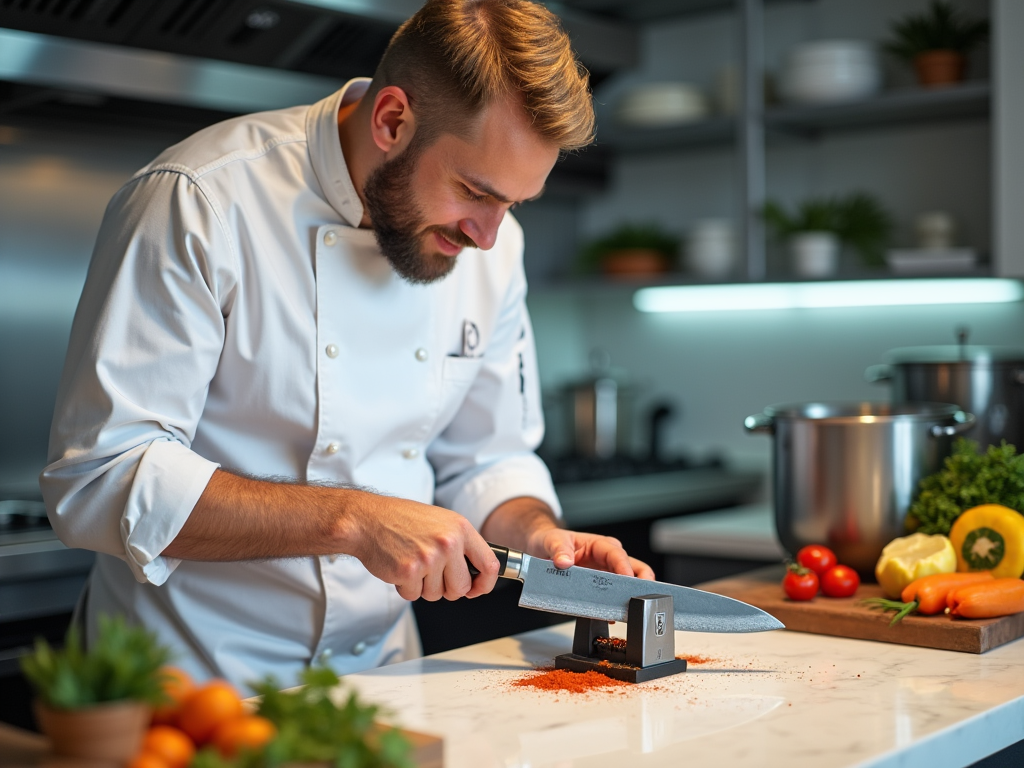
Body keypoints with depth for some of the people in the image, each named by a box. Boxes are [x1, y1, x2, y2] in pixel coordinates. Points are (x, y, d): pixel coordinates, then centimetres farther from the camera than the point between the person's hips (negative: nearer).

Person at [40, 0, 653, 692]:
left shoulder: (489, 245, 2)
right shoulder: (198, 203, -17)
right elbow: (99, 480, -21)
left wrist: (540, 534, -7)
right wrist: (351, 519, -26)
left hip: (378, 669, 4)